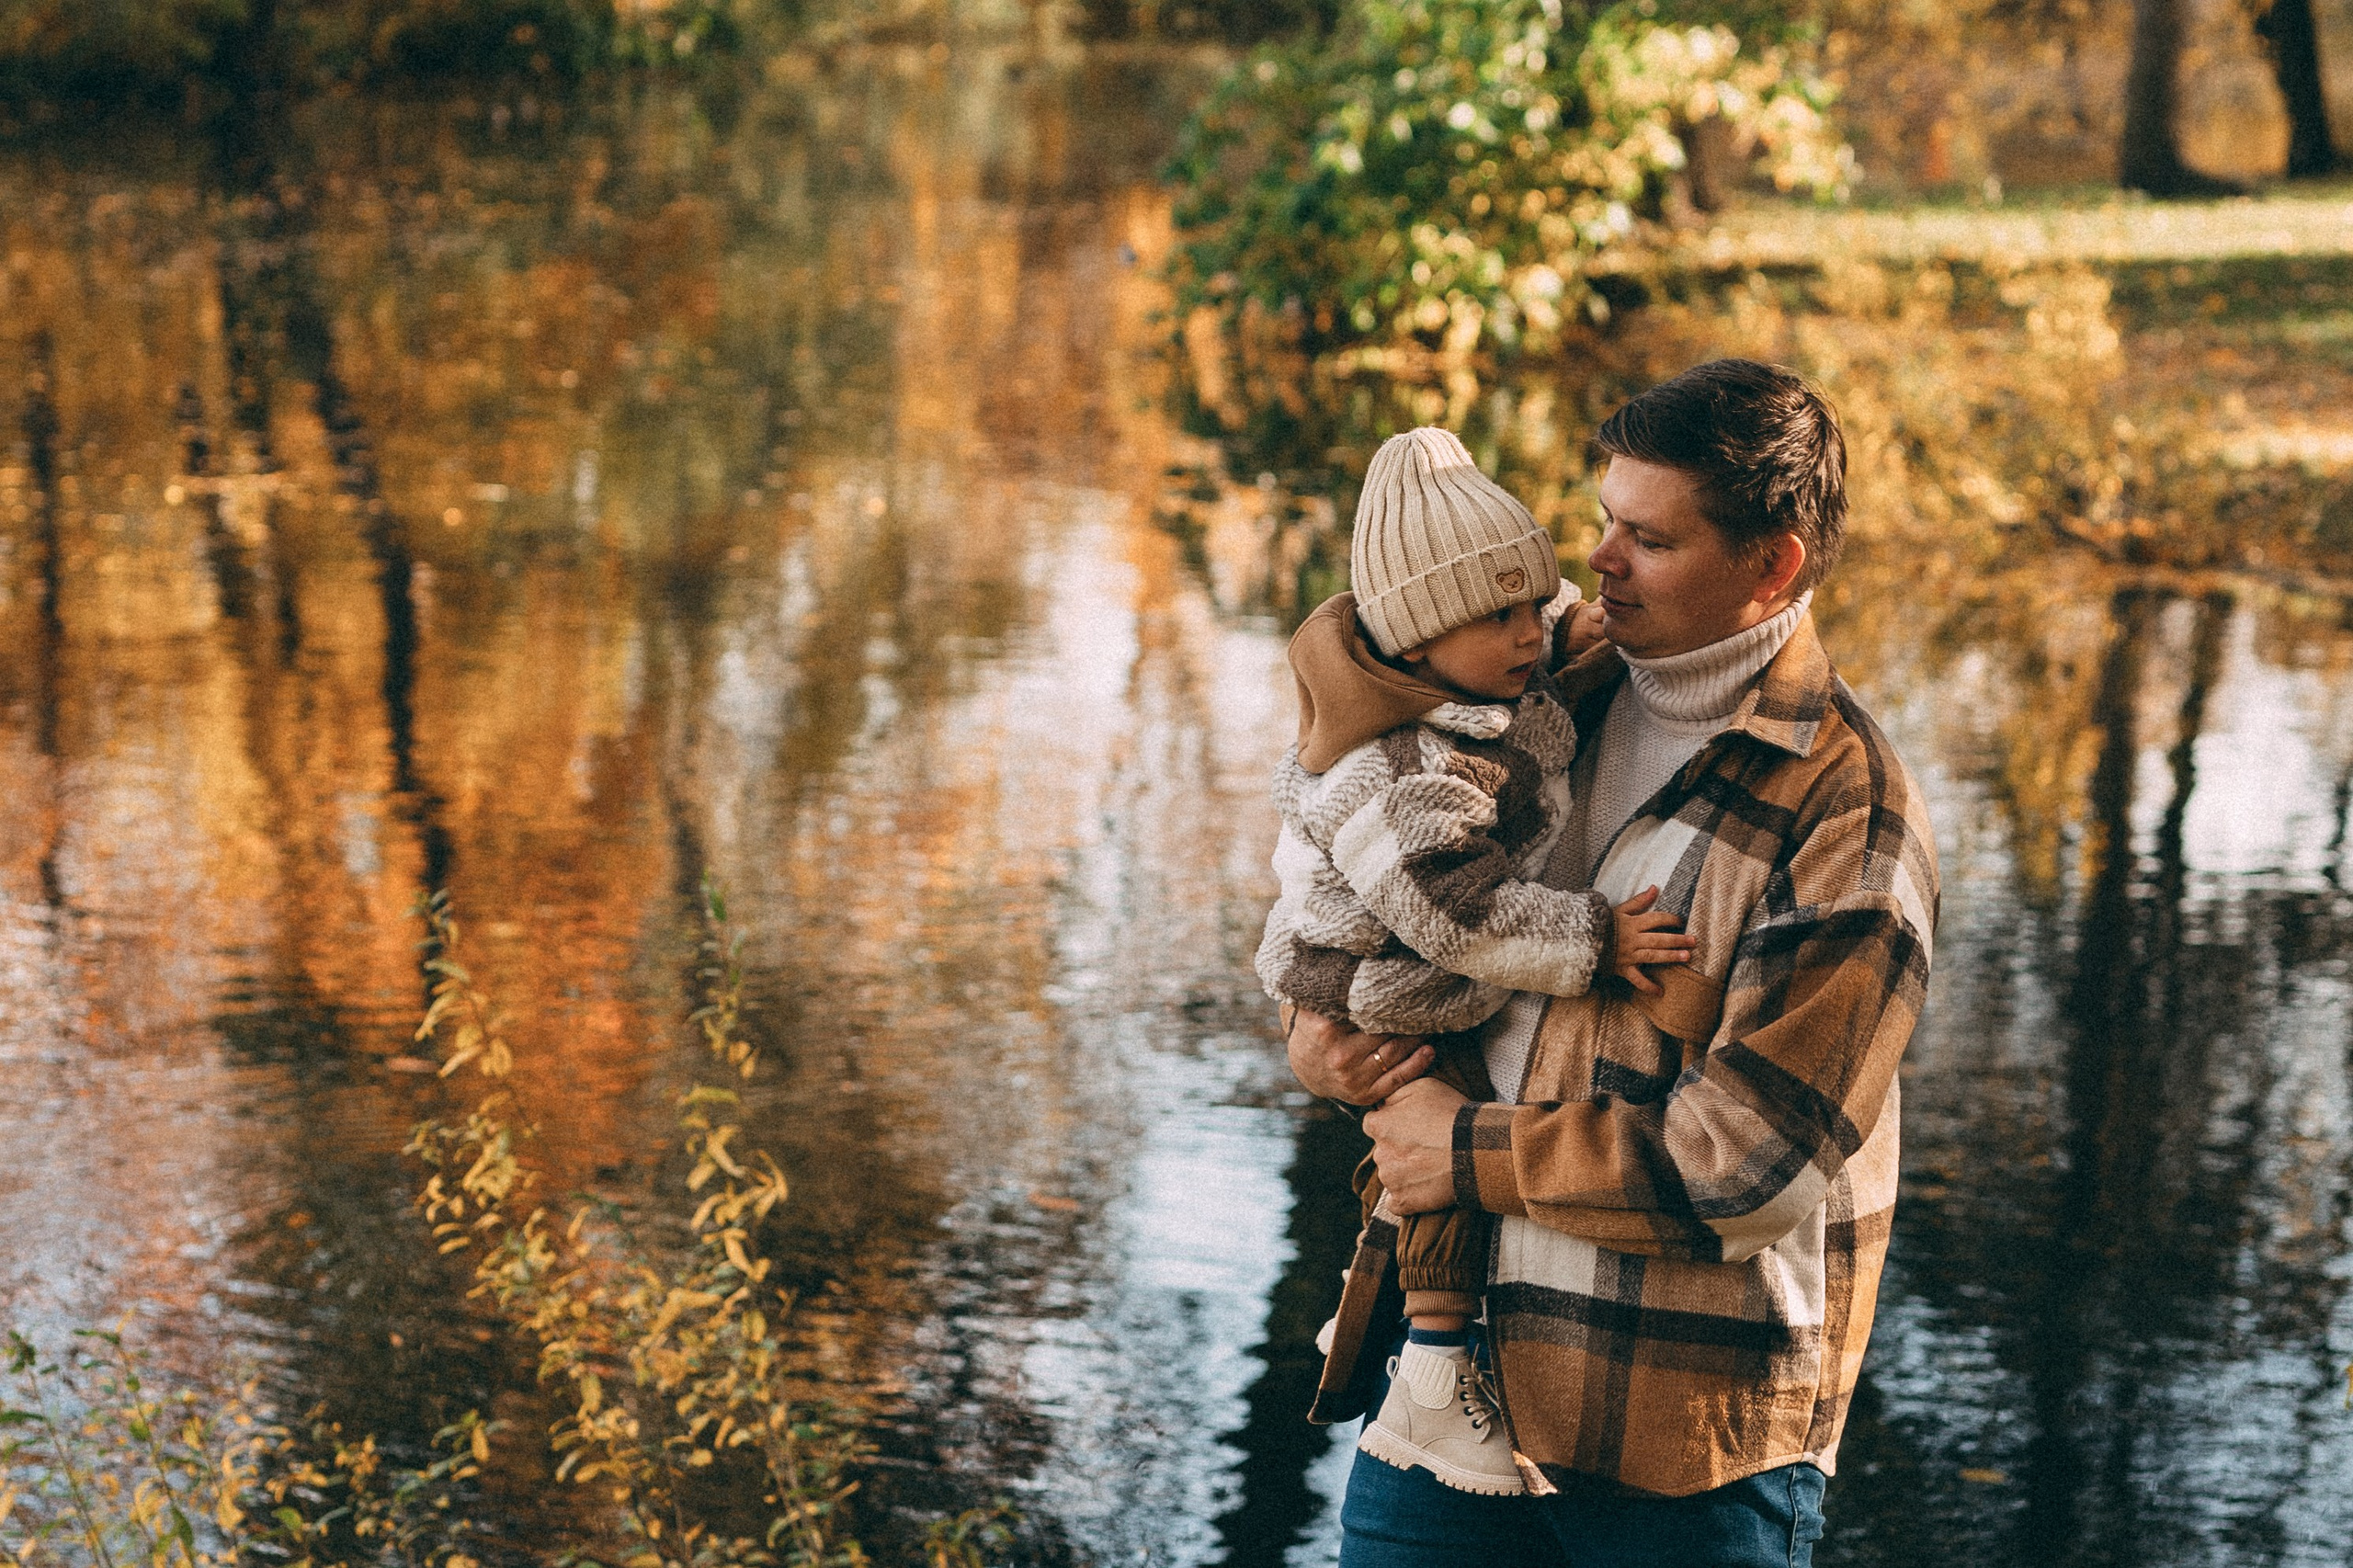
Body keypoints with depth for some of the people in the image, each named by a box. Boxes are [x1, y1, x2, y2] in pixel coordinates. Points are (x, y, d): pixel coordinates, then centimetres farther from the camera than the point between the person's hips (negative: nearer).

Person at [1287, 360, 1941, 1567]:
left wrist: (1478, 1154, -13)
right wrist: (1317, 1029, 0)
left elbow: (1753, 1161, -20)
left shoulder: (1848, 814, -14)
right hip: (1457, 1352, 6)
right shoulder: (1558, 706, 6)